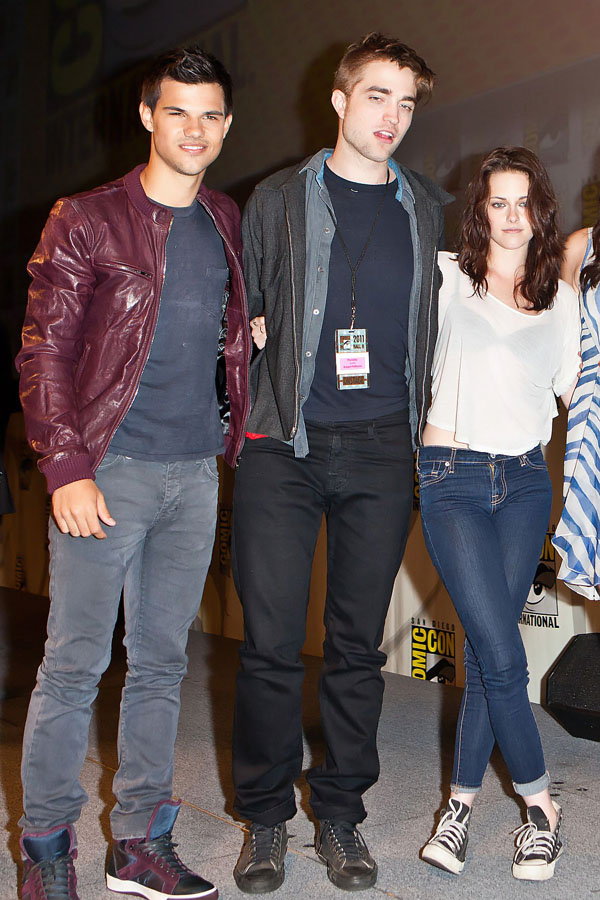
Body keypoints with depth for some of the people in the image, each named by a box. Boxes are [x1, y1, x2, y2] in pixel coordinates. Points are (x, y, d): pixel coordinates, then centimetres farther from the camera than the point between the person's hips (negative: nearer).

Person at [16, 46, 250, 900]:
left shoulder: (229, 224, 14)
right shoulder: (85, 220, 0)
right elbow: (43, 351, -5)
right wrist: (65, 467, -13)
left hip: (195, 473, 5)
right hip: (108, 469, -4)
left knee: (162, 661, 10)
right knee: (74, 662, 0)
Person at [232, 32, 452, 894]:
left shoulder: (430, 209, 12)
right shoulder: (278, 199, 8)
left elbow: (443, 318, 19)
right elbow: (239, 307, 13)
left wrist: (426, 416, 9)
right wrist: (262, 333, -4)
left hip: (382, 450, 2)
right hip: (284, 445, -1)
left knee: (358, 643, 7)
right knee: (271, 642, 0)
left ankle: (342, 814, 23)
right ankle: (266, 816, 18)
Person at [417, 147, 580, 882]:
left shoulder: (560, 298, 11)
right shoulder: (446, 278, 1)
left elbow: (573, 385, 12)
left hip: (525, 479, 3)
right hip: (454, 476, -3)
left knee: (487, 648, 4)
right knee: (502, 656, -6)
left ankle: (462, 800, 18)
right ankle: (540, 806, 13)